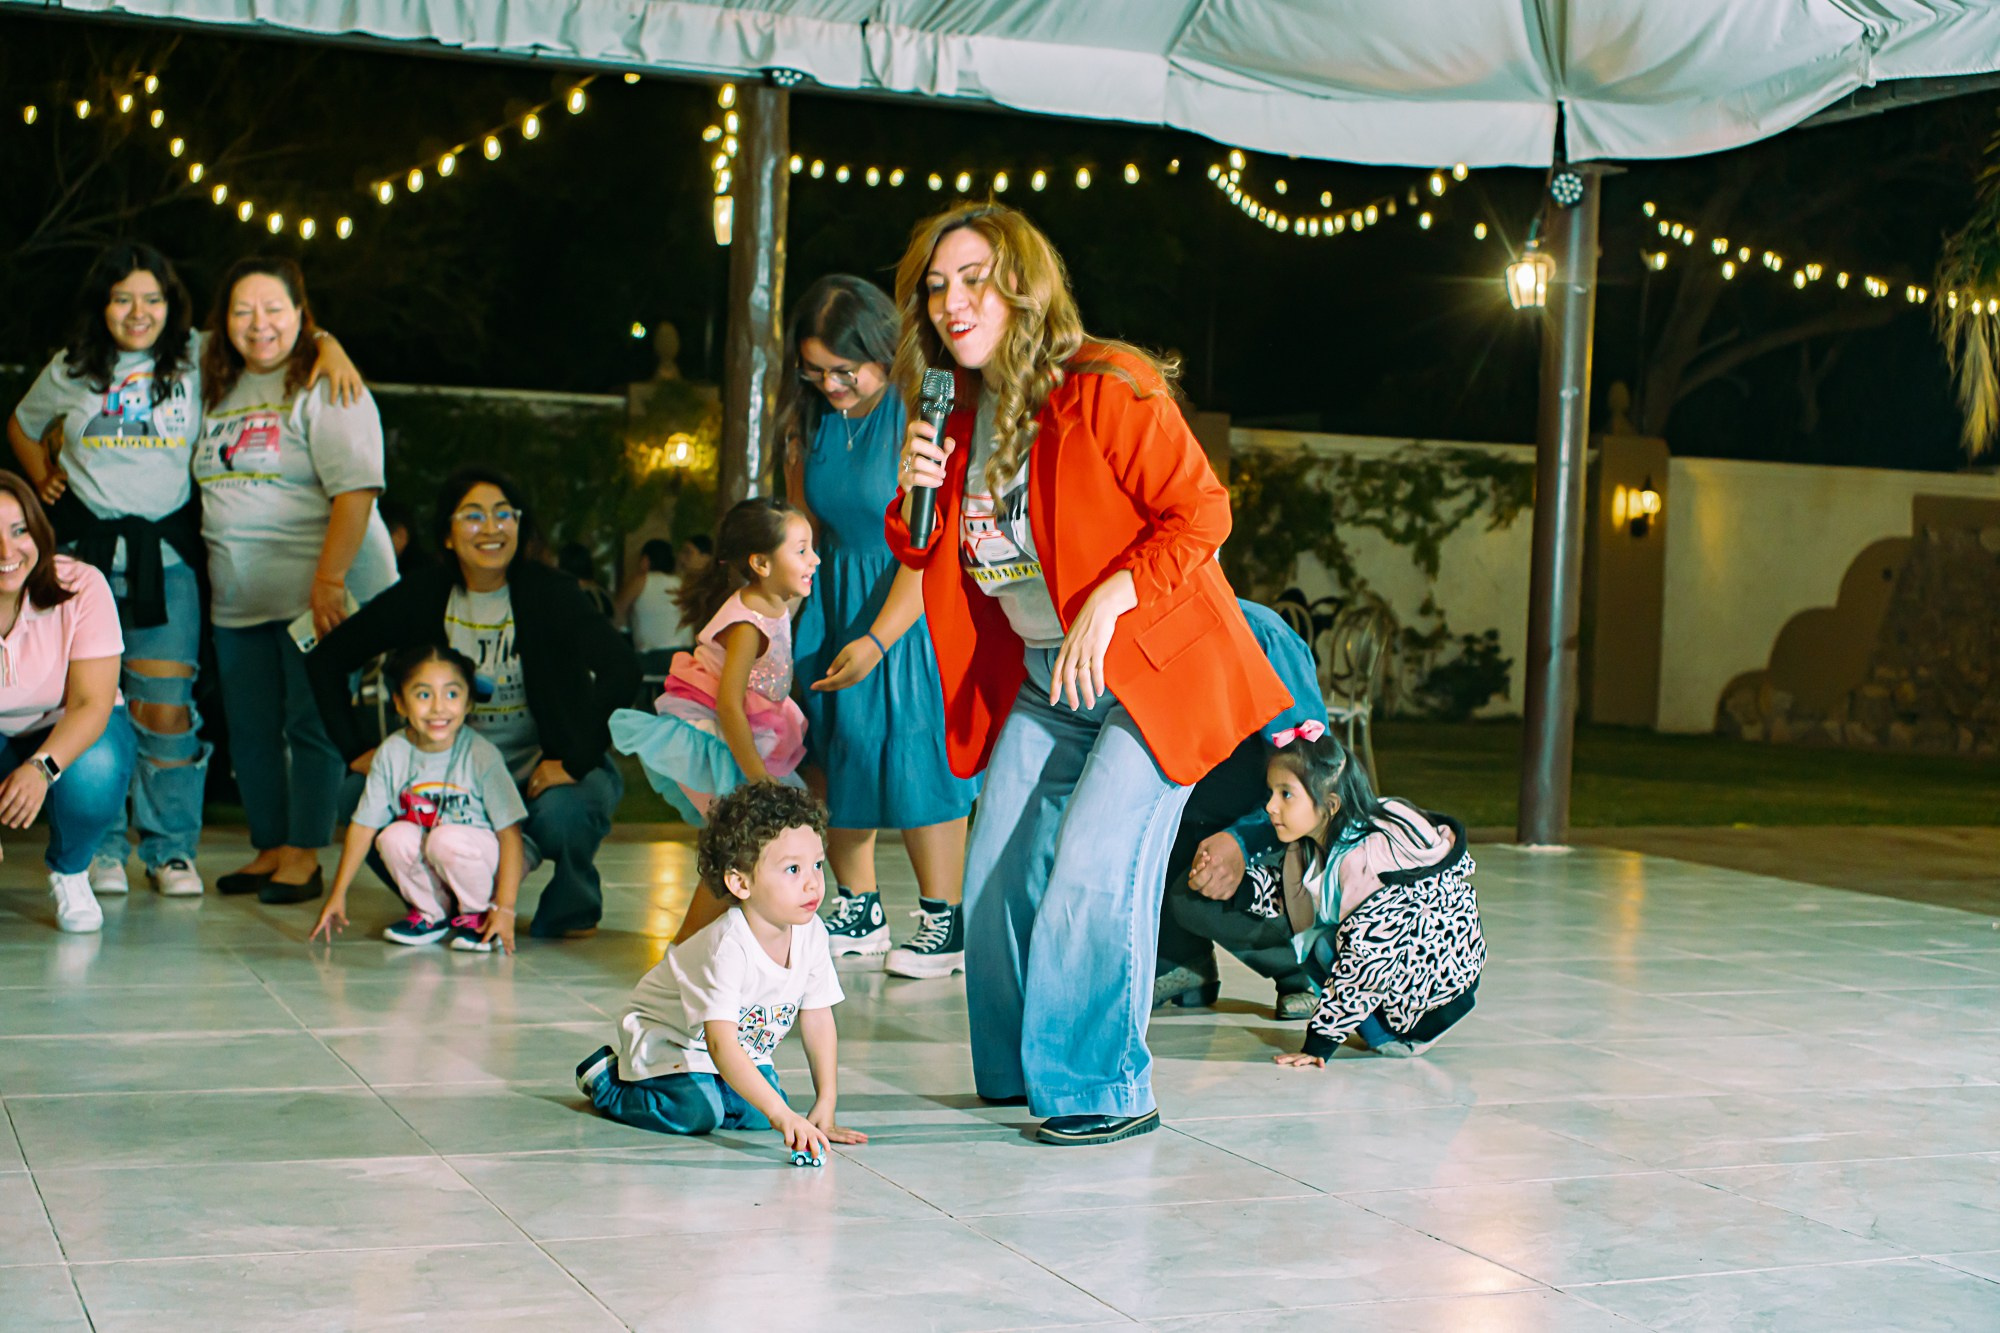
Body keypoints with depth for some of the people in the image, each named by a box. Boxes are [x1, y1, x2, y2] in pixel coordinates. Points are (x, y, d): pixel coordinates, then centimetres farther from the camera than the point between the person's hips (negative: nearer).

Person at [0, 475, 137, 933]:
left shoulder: (81, 586, -22)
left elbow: (92, 703, -26)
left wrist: (41, 767, -45)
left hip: (69, 731, -1)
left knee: (93, 771, -36)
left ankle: (69, 872, -1)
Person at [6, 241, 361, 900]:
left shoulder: (199, 359, 6)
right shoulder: (70, 371, 10)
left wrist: (329, 345, -8)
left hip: (166, 553, -1)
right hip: (85, 549, 1)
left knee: (167, 705, -7)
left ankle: (171, 850, 3)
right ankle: (100, 848, 8)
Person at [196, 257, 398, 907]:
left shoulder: (325, 389, -8)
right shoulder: (218, 389, 14)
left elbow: (356, 489, -17)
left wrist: (330, 580, -23)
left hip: (316, 592, -7)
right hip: (238, 599, 7)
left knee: (311, 723, -3)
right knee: (250, 729, 10)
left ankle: (304, 855, 5)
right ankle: (269, 849, 20)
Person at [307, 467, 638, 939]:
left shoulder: (547, 591, -12)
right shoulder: (424, 596, -2)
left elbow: (622, 670, -24)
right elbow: (327, 660, 5)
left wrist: (574, 761, -28)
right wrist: (356, 750, -4)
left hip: (546, 771, -3)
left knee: (559, 814, -37)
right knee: (359, 794, -19)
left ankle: (573, 903, 0)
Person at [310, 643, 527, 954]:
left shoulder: (481, 756, -19)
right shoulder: (392, 754, -10)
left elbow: (510, 833, -18)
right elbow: (362, 825, -4)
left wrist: (504, 909, -23)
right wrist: (338, 894, -6)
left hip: (481, 855, -4)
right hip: (427, 870, 4)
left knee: (447, 839, -32)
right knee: (395, 835, -25)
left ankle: (476, 914, -4)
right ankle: (431, 913, 1)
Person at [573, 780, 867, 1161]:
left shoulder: (811, 933, -17)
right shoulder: (728, 946, -37)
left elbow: (818, 1020, -6)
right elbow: (720, 1044, -43)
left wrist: (825, 1108, -11)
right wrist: (782, 1115, -52)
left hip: (743, 1048, 6)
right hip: (664, 1034, -6)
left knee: (757, 1114, -15)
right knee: (697, 1111, -27)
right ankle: (607, 1079, -1)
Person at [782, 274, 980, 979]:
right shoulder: (811, 415, 0)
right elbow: (802, 516, 13)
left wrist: (877, 640, -23)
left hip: (913, 603, -6)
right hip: (836, 596, 7)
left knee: (916, 753, -9)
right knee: (838, 747, 5)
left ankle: (945, 919, 2)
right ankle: (858, 911, 18)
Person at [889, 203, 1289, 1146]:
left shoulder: (1108, 388, -17)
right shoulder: (958, 420, 6)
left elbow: (1201, 514, -17)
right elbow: (934, 564, 13)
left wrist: (1108, 601, -26)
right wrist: (917, 498, -8)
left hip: (1152, 674, -7)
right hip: (1042, 683, 7)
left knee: (1093, 874, -15)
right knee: (997, 880, 5)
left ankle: (1109, 1092, -1)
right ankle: (1019, 1070, 23)